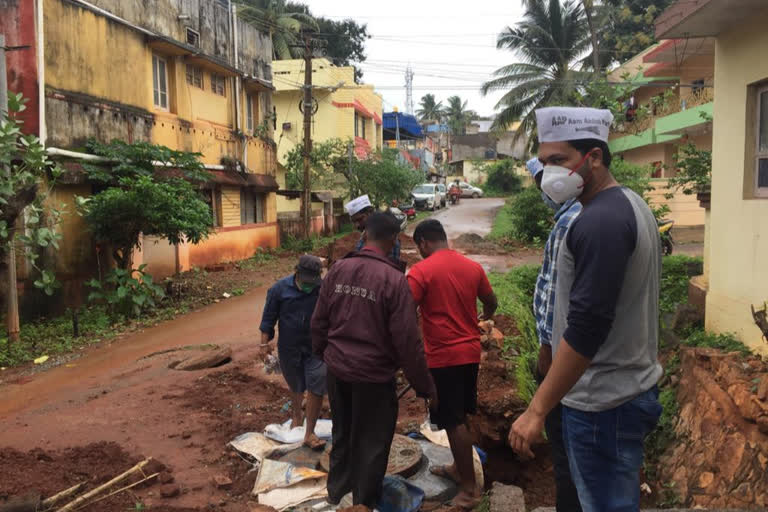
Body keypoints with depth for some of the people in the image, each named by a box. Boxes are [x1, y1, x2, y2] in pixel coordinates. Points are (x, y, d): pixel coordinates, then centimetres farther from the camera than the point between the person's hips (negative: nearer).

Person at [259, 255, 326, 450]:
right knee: (296, 386, 19)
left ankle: (310, 433, 5)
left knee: (316, 388, -6)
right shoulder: (280, 288, -9)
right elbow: (269, 317, -1)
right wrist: (265, 342, -2)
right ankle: (297, 415, 48)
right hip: (289, 349, 1)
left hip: (315, 348, -1)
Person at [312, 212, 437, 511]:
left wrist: (323, 354, 22)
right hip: (373, 374, -5)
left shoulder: (338, 269, -4)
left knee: (342, 433, 25)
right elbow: (407, 341, -18)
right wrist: (425, 386, -7)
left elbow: (319, 320, 4)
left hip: (337, 369, 6)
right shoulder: (394, 279, -19)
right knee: (371, 442, 14)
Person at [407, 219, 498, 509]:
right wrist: (482, 318, 40)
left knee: (453, 422, 2)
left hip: (443, 356, -6)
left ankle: (470, 489, 8)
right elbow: (491, 303, 17)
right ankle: (459, 468, 33)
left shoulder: (421, 271, -14)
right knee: (460, 416, 20)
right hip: (470, 351, 7)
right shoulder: (473, 267, 5)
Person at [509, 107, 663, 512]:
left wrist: (536, 410, -23)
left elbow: (586, 326, -27)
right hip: (633, 386, 10)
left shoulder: (599, 221, -21)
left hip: (602, 402, -10)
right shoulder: (631, 205, 10)